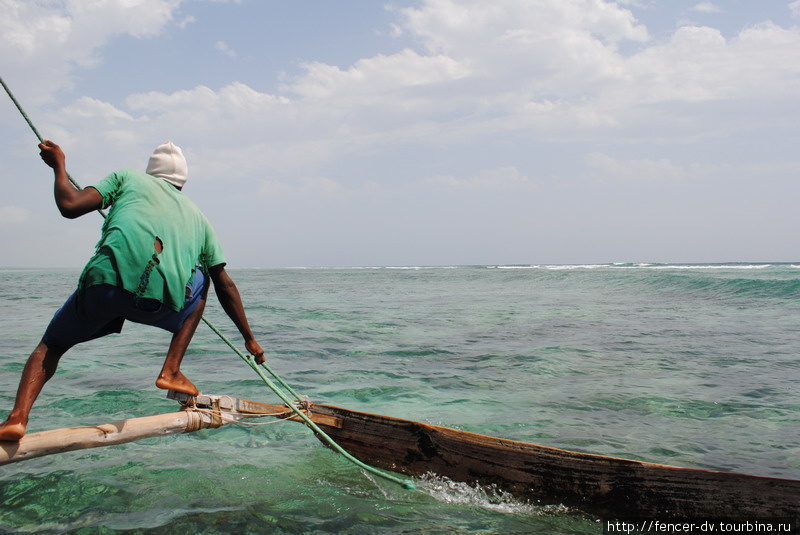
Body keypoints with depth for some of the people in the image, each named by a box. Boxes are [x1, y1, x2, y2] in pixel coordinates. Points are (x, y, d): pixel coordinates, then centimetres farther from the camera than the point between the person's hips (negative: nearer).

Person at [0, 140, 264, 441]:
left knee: (52, 344, 26)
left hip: (106, 283, 0)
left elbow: (69, 205, 10)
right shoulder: (197, 215, 29)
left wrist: (59, 165, 29)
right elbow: (225, 285, 27)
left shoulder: (128, 178, 24)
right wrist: (249, 338, 34)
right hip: (162, 305, 1)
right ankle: (171, 372, 22)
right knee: (200, 285, 35)